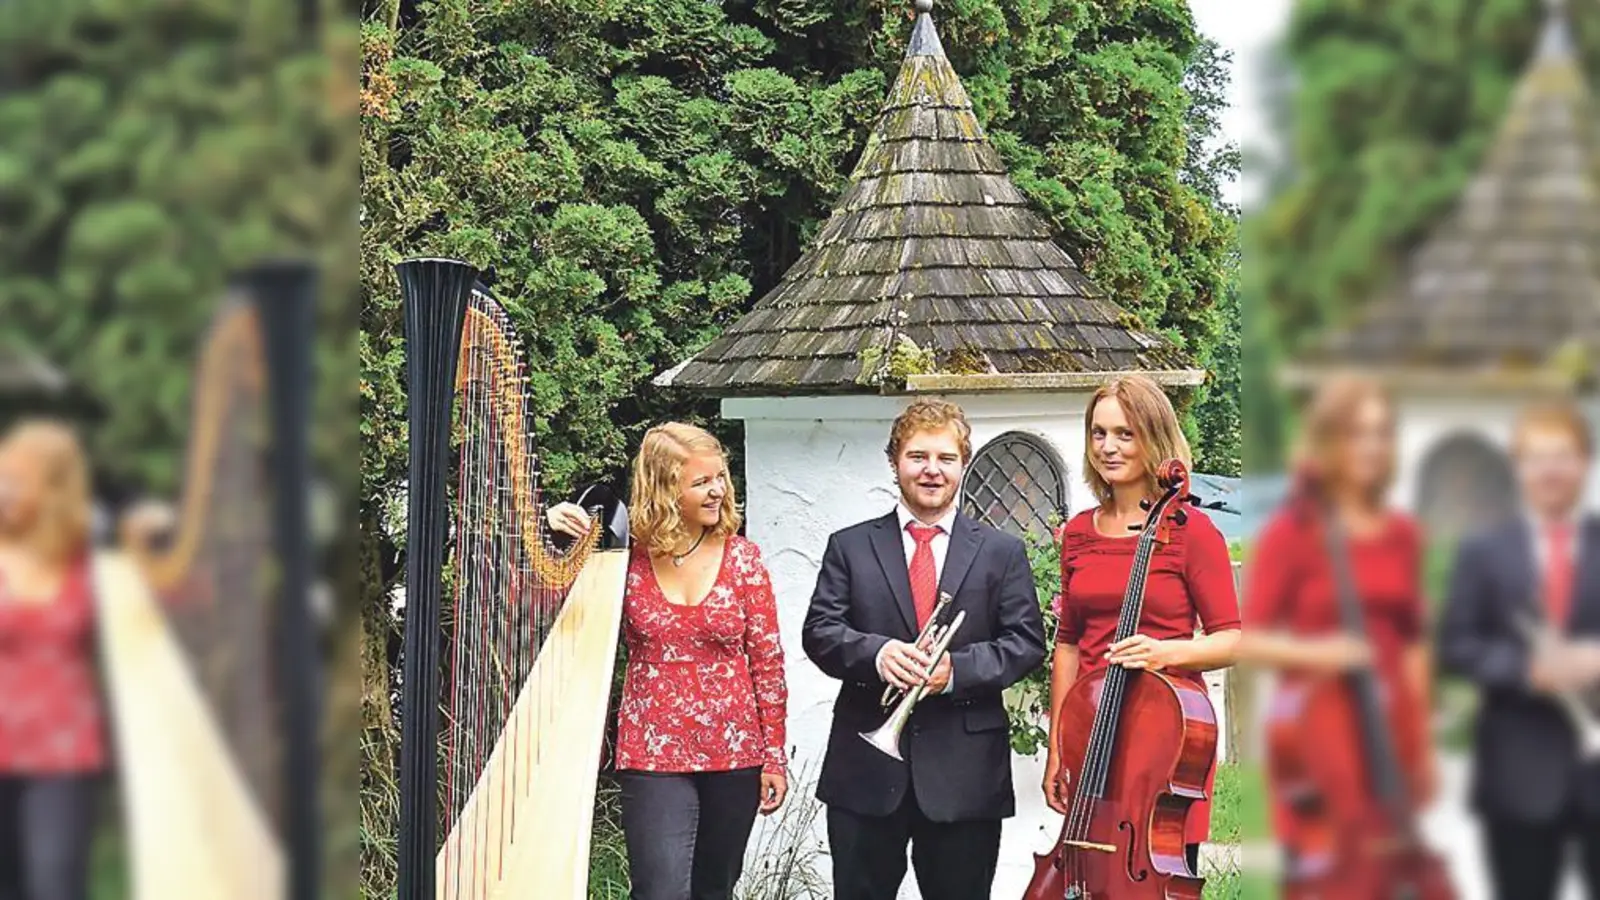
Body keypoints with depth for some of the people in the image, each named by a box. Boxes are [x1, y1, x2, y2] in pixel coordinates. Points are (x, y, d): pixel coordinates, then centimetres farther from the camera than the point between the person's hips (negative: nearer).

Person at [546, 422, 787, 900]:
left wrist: (774, 757, 1)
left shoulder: (742, 559, 0)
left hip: (733, 756, 2)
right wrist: (557, 538, -11)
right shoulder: (625, 558, -2)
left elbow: (767, 662, 3)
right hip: (653, 755, -2)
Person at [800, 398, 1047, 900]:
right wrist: (876, 653, -19)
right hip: (867, 769, 0)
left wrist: (958, 670, -15)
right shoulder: (850, 547, 10)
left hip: (966, 775, 0)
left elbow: (1026, 642, 2)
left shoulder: (1002, 553, 9)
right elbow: (819, 632, 2)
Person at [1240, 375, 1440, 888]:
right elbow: (1247, 641, -8)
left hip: (1388, 729, 5)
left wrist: (1424, 746, 15)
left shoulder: (1402, 535, 9)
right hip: (1317, 728, -5)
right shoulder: (1292, 532, -6)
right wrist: (1316, 652, -24)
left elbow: (1413, 645, 15)